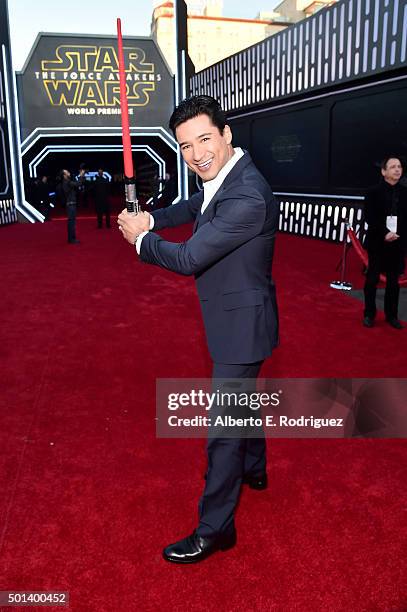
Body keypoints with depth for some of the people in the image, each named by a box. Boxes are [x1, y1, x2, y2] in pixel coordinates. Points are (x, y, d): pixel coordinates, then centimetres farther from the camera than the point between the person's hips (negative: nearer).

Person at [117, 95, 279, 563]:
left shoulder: (246, 198, -31)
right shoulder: (224, 174, 0)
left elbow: (188, 258, -28)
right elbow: (197, 207, 20)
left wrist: (139, 238, -9)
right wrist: (150, 218, 2)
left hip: (240, 323, -10)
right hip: (237, 317, 10)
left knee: (223, 427, 0)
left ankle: (214, 529, 18)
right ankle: (253, 469, 52)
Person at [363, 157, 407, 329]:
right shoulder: (374, 192, -3)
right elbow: (369, 218, -10)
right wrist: (384, 234, -19)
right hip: (377, 243, -3)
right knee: (372, 280, 4)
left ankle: (392, 315, 17)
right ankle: (369, 315, 14)